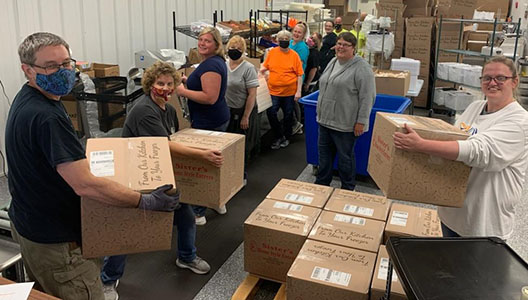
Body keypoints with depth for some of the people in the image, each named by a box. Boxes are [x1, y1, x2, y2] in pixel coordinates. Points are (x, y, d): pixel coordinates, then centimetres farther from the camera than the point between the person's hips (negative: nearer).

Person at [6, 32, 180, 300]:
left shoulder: (26, 98, 3)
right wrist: (145, 202, -29)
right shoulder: (46, 117, -30)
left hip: (26, 222, 11)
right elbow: (85, 185, -34)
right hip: (53, 238, -11)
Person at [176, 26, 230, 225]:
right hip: (218, 119, 11)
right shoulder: (216, 61, 13)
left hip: (208, 123, -11)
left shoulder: (211, 65, -20)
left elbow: (210, 97, -27)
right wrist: (188, 81, 14)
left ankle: (197, 213, 5)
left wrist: (183, 91, -18)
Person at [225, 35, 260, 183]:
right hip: (226, 111, 4)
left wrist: (245, 117, -15)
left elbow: (252, 95, -14)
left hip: (243, 111, -4)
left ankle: (242, 176, 25)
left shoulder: (248, 68, -11)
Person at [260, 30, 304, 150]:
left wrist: (298, 91, -8)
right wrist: (263, 69, -7)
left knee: (288, 115, 11)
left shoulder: (294, 55, -4)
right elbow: (265, 66, 15)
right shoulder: (272, 52, 2)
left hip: (289, 91, -1)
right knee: (271, 113, -9)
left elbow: (299, 74, -3)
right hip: (273, 90, 1)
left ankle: (286, 137, 31)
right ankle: (279, 136, 13)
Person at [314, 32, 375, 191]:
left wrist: (361, 121, -18)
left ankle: (348, 189, 22)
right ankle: (321, 183, 30)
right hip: (325, 119, 7)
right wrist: (321, 111, 20)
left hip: (345, 123, -7)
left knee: (345, 157, 5)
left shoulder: (362, 68, -14)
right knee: (324, 152, 16)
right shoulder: (333, 62, 11)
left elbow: (367, 97, -16)